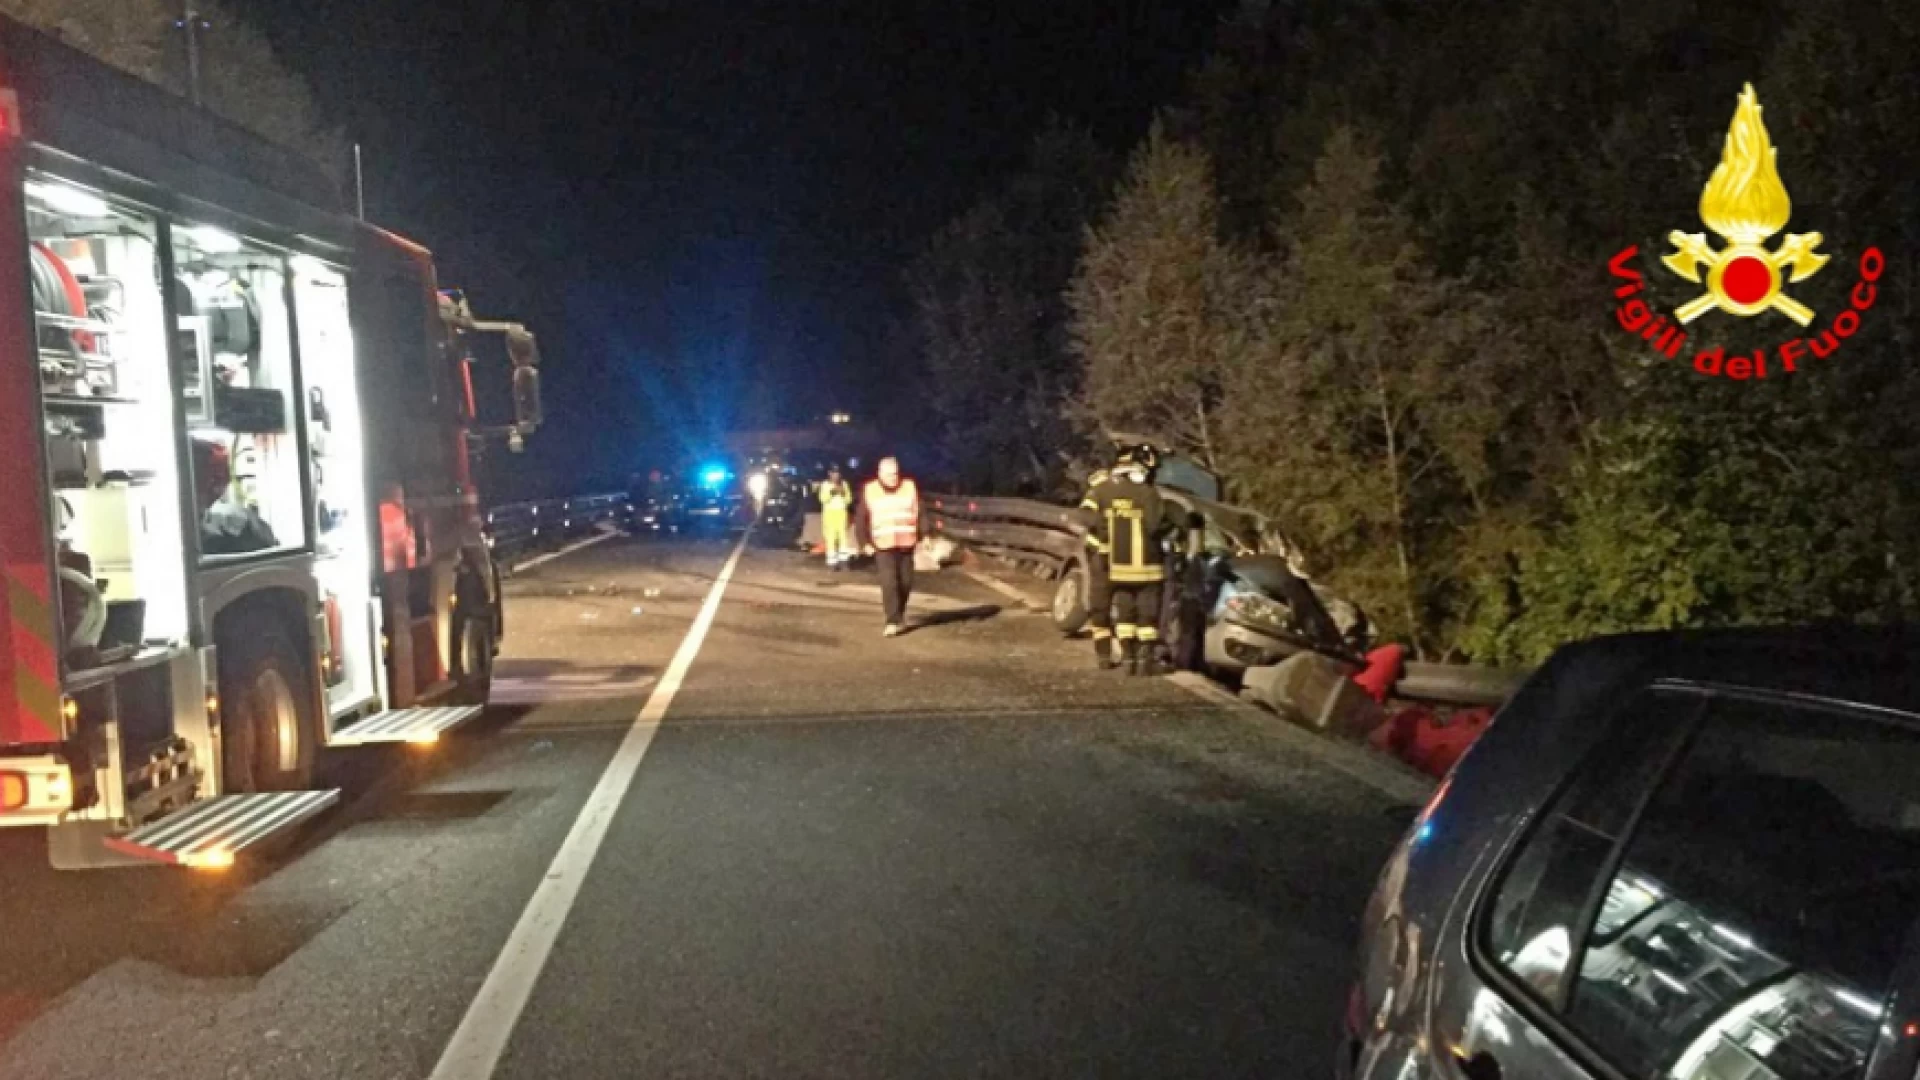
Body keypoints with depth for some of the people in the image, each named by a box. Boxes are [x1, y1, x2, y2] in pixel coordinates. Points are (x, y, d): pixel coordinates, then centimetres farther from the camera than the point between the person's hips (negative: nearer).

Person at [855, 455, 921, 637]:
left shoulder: (910, 487, 2)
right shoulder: (869, 490, 0)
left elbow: (919, 514, 4)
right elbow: (861, 519, 3)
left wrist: (920, 537, -3)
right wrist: (865, 543, -4)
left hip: (906, 544, 2)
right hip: (883, 545, -2)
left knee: (905, 582, 7)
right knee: (889, 583, -12)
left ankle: (899, 614, 30)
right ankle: (893, 621, -11)